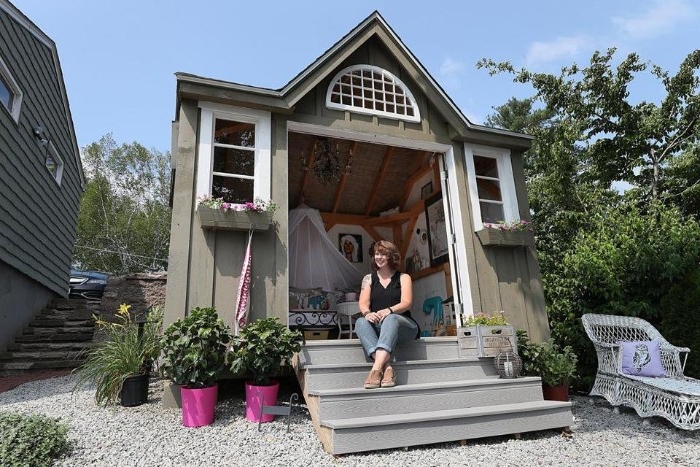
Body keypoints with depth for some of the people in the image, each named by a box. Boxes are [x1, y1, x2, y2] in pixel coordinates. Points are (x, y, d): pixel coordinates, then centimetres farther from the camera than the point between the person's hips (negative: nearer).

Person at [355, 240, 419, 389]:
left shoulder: (403, 278, 11)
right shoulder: (369, 279, 17)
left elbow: (406, 303, -5)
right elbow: (363, 303, 2)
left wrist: (388, 310, -27)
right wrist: (367, 313, -24)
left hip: (403, 325, -2)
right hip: (377, 327, 2)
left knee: (391, 319, -36)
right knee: (360, 322, -30)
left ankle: (376, 368, -50)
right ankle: (387, 367, -45)